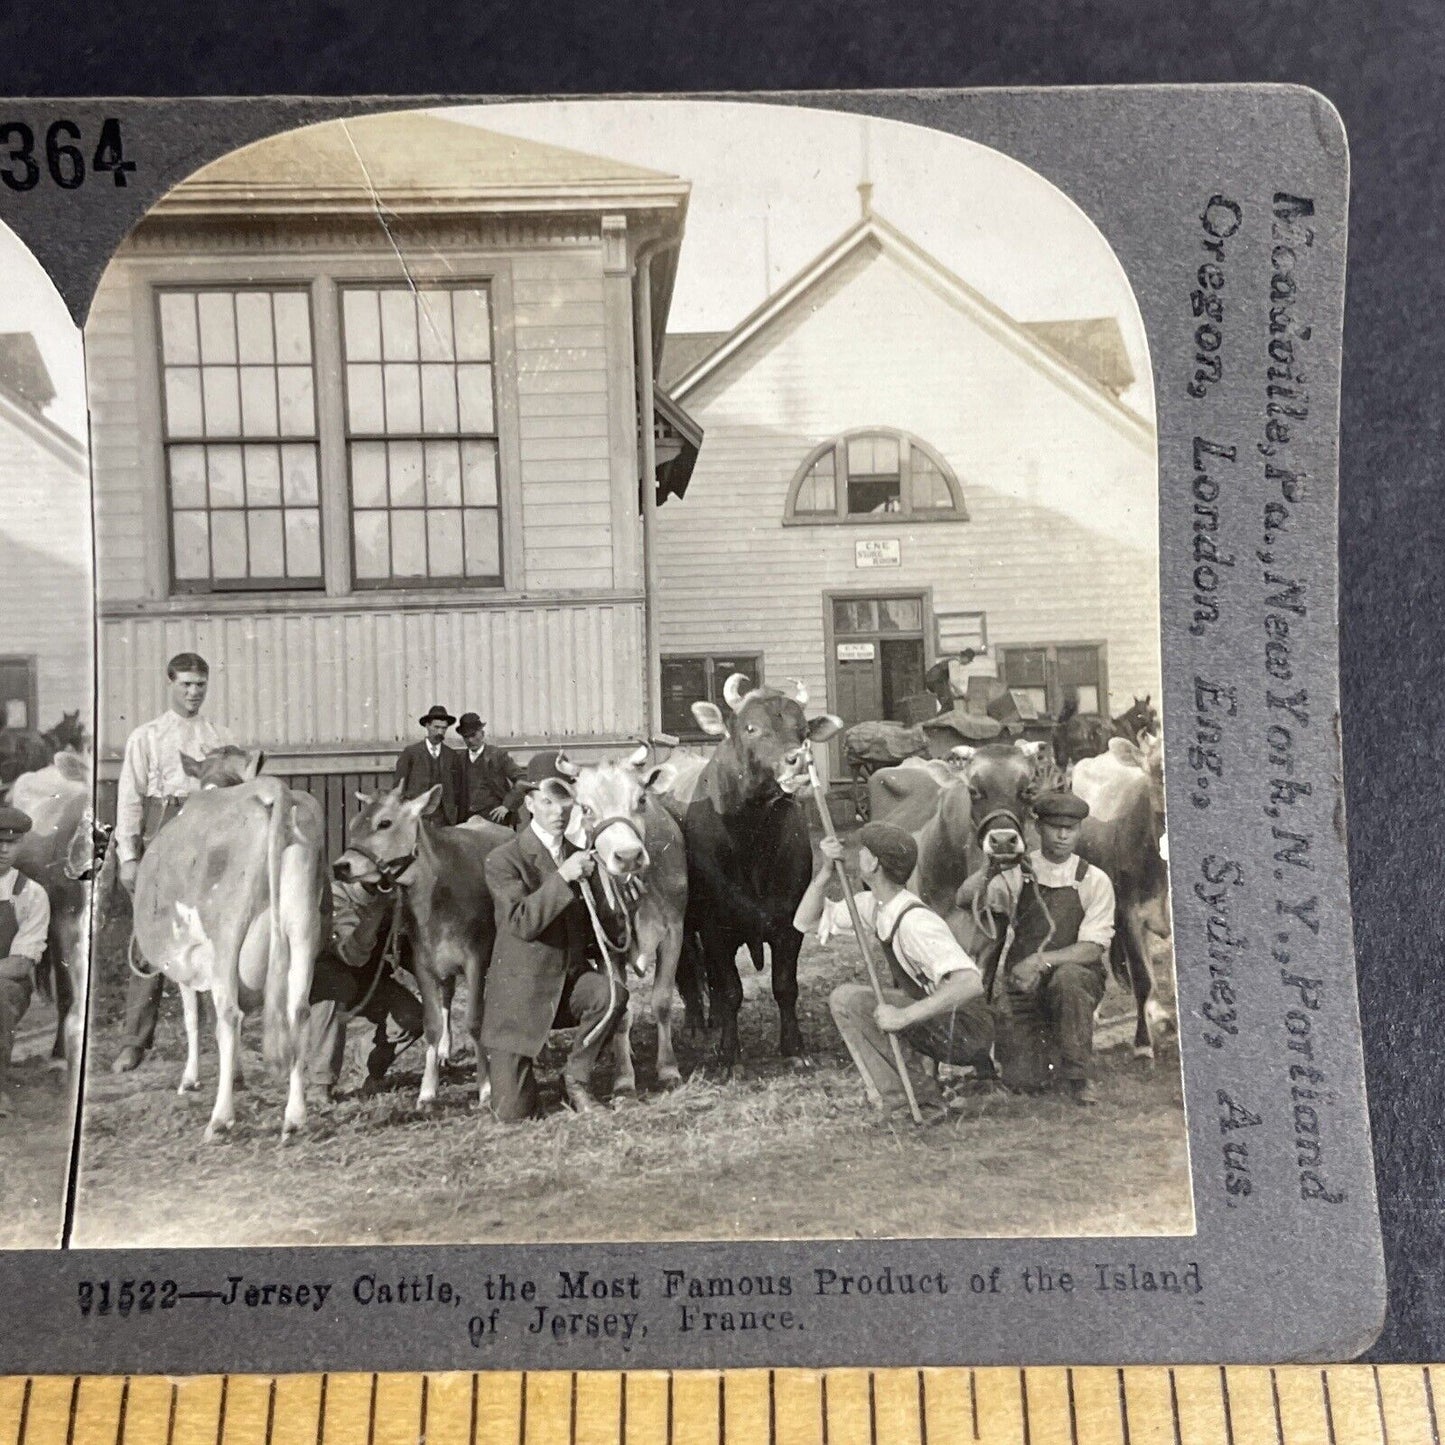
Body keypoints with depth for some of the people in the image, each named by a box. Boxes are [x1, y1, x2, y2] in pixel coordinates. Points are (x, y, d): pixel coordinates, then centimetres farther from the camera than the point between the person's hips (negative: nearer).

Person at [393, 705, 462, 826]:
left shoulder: (452, 755, 10)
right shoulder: (410, 753, 3)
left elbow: (457, 789, 11)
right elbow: (398, 786, 5)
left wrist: (458, 820, 5)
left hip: (443, 818, 2)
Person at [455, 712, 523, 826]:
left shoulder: (499, 755, 1)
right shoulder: (461, 759, 12)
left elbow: (521, 781, -2)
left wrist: (507, 806, -8)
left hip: (494, 818, -3)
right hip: (468, 820, 3)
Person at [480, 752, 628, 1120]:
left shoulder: (579, 854, 7)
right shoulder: (504, 860, -10)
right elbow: (520, 922, -26)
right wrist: (563, 877, -31)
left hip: (571, 982, 4)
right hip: (520, 991, -4)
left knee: (611, 992, -31)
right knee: (514, 1113, -8)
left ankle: (576, 1076, -6)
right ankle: (510, 1068, 30)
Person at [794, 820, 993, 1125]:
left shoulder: (915, 921, -25)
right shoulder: (873, 905, 2)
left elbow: (970, 983, -35)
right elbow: (805, 922, 8)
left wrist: (904, 1015, -37)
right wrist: (826, 872, -5)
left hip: (965, 1032, -9)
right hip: (939, 1026, 9)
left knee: (846, 999, -16)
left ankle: (919, 1100, -13)